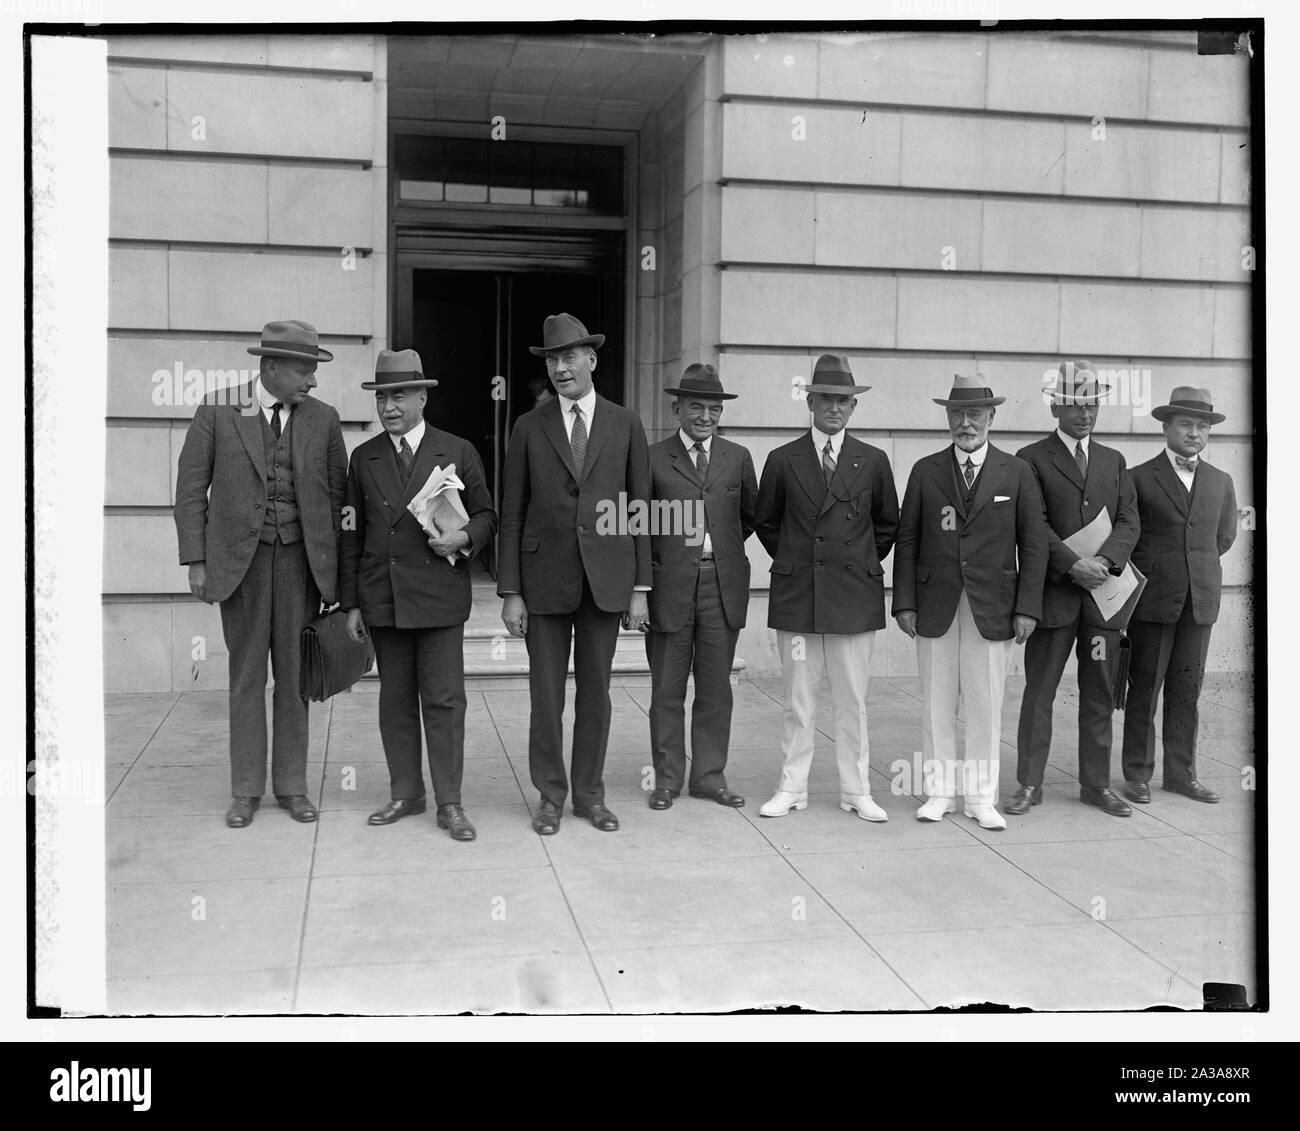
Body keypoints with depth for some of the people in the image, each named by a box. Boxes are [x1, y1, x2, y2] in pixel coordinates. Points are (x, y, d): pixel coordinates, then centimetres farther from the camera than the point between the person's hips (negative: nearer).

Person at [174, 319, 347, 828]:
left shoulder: (322, 418, 3)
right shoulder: (217, 410, -2)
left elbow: (336, 495, 7)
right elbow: (191, 489, 0)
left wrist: (338, 567, 4)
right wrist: (195, 561, -5)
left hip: (300, 558, 1)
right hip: (239, 559, -1)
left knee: (293, 674, 6)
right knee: (246, 676, 5)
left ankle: (291, 785, 17)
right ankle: (246, 791, 14)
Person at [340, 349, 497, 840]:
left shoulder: (458, 452, 3)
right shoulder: (363, 459, 10)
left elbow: (485, 516, 9)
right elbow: (353, 535, 11)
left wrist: (463, 537, -13)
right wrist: (351, 602, 6)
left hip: (439, 595, -3)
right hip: (382, 597, 3)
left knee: (444, 699, -2)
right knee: (395, 699, 9)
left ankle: (449, 803, 6)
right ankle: (406, 794, 21)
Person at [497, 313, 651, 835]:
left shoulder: (625, 425, 5)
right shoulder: (529, 428, 4)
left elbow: (639, 511, 5)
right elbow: (511, 515, 3)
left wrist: (640, 587, 0)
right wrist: (509, 592, -3)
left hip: (606, 578, 1)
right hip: (544, 580, 0)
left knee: (596, 690, 8)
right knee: (546, 695, 4)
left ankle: (590, 793, 21)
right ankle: (550, 795, 18)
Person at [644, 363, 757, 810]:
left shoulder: (738, 458, 9)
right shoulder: (654, 459, 1)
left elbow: (749, 516, 20)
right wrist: (652, 564, -2)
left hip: (722, 585, 2)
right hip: (670, 585, -2)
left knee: (716, 687, 8)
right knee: (667, 688, 5)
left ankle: (710, 776, 19)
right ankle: (667, 778, 16)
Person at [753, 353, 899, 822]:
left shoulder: (873, 462, 5)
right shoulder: (783, 460, 3)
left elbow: (887, 525, 16)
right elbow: (765, 523, 14)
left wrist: (862, 566, 11)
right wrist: (793, 561, 9)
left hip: (855, 596, 0)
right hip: (796, 597, 0)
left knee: (853, 700, 5)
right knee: (797, 699, 6)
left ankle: (856, 791, 15)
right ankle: (792, 788, 15)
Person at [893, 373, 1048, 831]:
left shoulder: (1016, 472, 4)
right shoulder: (925, 471, 6)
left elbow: (1033, 544, 3)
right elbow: (907, 540, 6)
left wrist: (1027, 607, -4)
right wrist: (904, 602, -2)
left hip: (992, 608, -1)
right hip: (935, 607, 1)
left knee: (986, 707, 3)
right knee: (936, 704, 6)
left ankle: (981, 797, 14)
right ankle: (939, 792, 17)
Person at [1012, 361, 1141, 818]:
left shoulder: (1114, 461, 16)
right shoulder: (1032, 460, 1)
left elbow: (1128, 521, 7)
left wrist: (1105, 561, -11)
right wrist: (1073, 565, -18)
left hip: (1104, 592, 4)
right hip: (1053, 592, -4)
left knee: (1100, 694, 9)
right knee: (1039, 691, 1)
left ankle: (1096, 784, 19)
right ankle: (1029, 785, 8)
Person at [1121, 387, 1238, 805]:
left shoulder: (1221, 482, 11)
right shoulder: (1139, 478, -2)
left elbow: (1224, 536, 21)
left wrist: (1197, 567, 15)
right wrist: (1153, 571, 6)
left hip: (1201, 599, 4)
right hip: (1152, 599, -3)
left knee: (1187, 690, 8)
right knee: (1144, 689, 1)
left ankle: (1181, 774, 17)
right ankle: (1138, 775, 9)